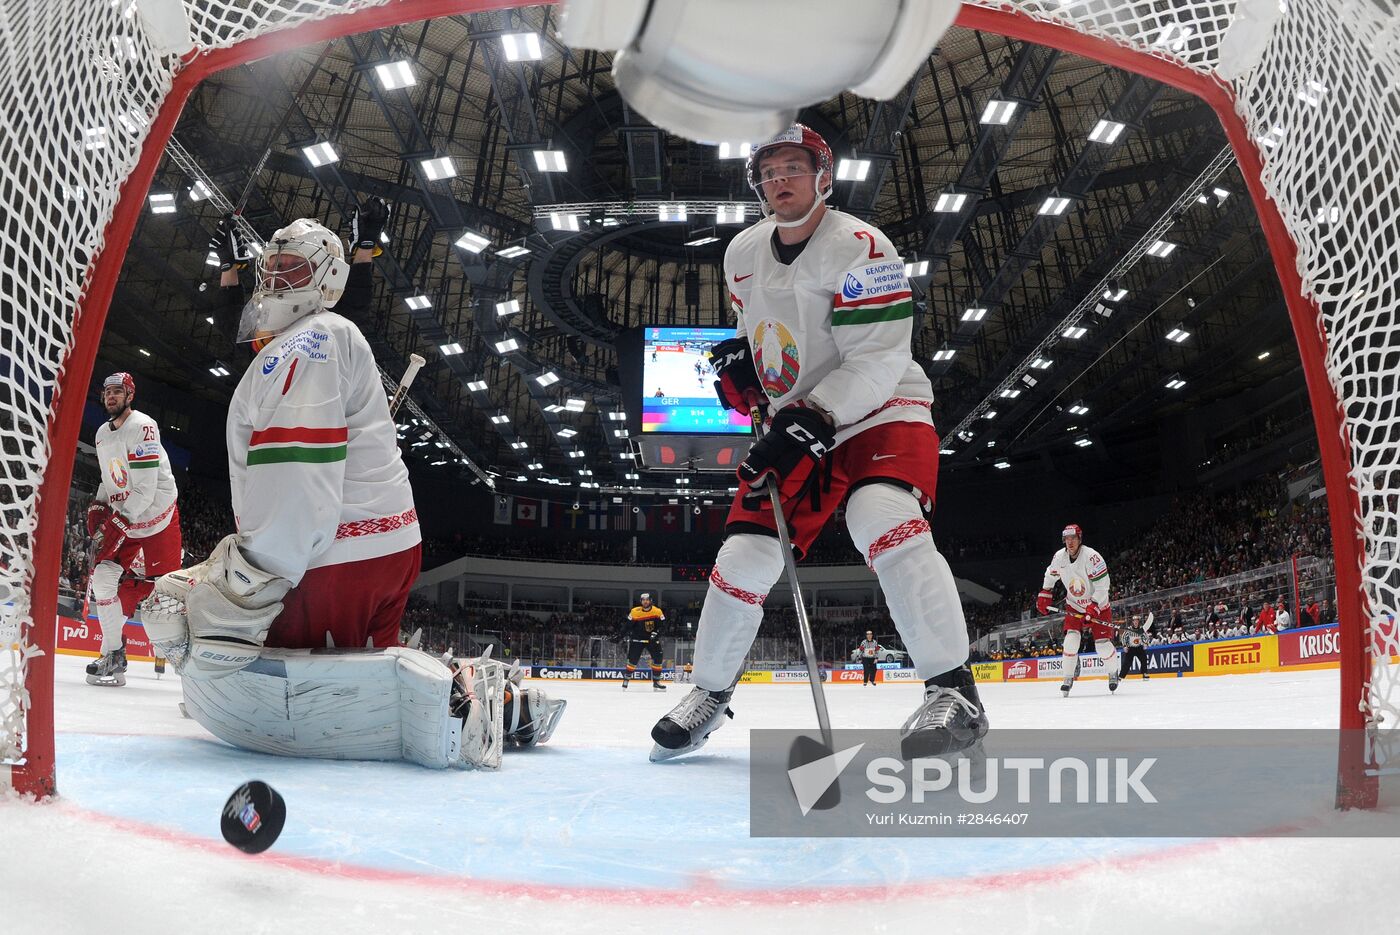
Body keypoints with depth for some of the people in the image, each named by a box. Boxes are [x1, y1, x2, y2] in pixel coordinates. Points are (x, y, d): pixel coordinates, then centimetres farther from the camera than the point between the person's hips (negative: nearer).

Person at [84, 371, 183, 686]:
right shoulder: (102, 434, 11)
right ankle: (113, 657, 8)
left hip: (158, 515, -7)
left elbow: (144, 489, -22)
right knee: (103, 578, -1)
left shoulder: (142, 427, -17)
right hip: (122, 518, 7)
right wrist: (98, 508, 6)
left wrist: (118, 524, -23)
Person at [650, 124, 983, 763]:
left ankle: (953, 691, -25)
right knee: (745, 554, -1)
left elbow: (878, 360, -23)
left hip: (882, 411, -5)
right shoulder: (743, 253, 5)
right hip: (797, 424, 6)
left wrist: (813, 421, -30)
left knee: (884, 520, -32)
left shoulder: (859, 247, -17)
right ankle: (709, 694, 18)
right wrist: (738, 357, 2)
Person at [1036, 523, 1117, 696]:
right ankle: (1068, 678, -3)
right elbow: (1050, 575, 13)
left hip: (1097, 606, -3)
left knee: (1103, 644, -4)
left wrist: (1093, 607, -29)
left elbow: (1102, 584, -24)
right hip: (1074, 606, 3)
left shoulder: (1091, 556, -25)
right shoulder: (1059, 557, -9)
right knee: (1071, 640, -13)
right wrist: (1044, 596, 11)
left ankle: (1113, 673, 25)